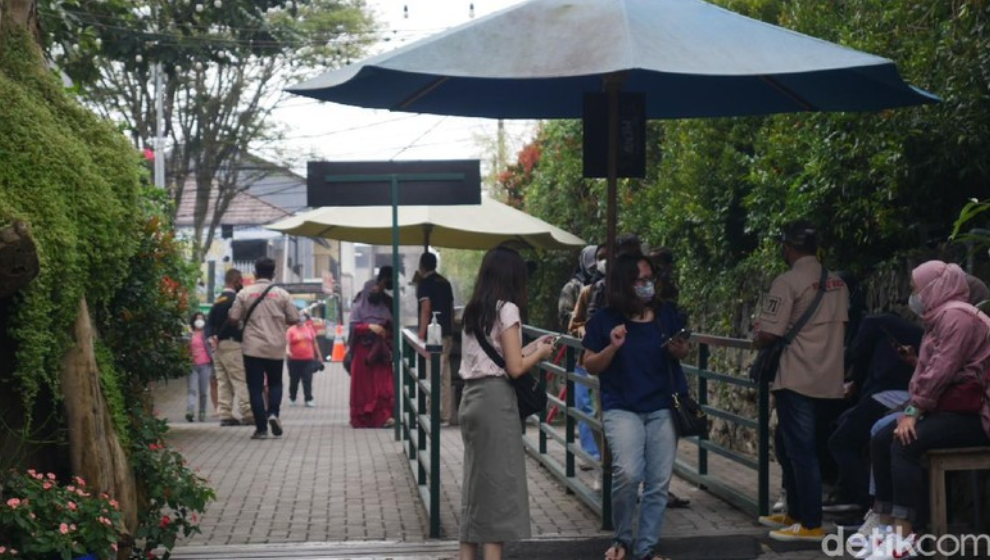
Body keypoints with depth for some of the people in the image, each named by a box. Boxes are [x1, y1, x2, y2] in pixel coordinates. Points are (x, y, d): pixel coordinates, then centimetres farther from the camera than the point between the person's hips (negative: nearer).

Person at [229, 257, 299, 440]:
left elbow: (233, 318, -3)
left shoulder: (244, 293, -2)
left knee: (255, 387, 4)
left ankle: (261, 428, -1)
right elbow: (294, 319, 1)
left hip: (253, 348, -1)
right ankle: (273, 413, -6)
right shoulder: (282, 294, -1)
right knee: (275, 383, 18)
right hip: (276, 348, 1)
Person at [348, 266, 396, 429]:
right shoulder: (359, 307, 3)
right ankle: (361, 417, 5)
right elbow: (353, 326, -6)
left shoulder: (385, 306, 12)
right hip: (363, 350, -3)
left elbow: (392, 326, 17)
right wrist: (370, 327, -19)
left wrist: (387, 332, -4)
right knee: (364, 384, -1)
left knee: (383, 383, -6)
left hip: (381, 352, 3)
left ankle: (384, 416, -12)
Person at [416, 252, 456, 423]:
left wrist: (421, 335, -18)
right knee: (444, 376, 10)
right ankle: (445, 414, 14)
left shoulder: (424, 283, -7)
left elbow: (426, 309, -16)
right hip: (446, 333, 8)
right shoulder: (445, 282, 15)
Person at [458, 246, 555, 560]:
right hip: (495, 399, -8)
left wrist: (531, 347, 20)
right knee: (498, 483, -1)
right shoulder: (507, 309, -9)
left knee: (476, 481, 13)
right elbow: (515, 368, -13)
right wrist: (540, 353, 5)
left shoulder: (473, 310, 14)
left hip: (472, 397, 8)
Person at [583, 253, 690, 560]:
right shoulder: (604, 319, -5)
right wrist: (613, 347, -18)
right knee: (628, 474, -20)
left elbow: (683, 350, 17)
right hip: (621, 408, -3)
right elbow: (590, 366, 0)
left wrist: (679, 350, -7)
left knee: (659, 482, 4)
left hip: (662, 408, 3)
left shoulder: (667, 312, 3)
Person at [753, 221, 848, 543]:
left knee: (801, 451, -2)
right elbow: (839, 328, 14)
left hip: (797, 379, -8)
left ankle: (811, 525, 2)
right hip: (827, 379, 8)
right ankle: (795, 513, 26)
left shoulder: (787, 282, -12)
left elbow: (769, 335, -14)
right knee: (788, 445, 19)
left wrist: (756, 341, 7)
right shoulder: (837, 283, 11)